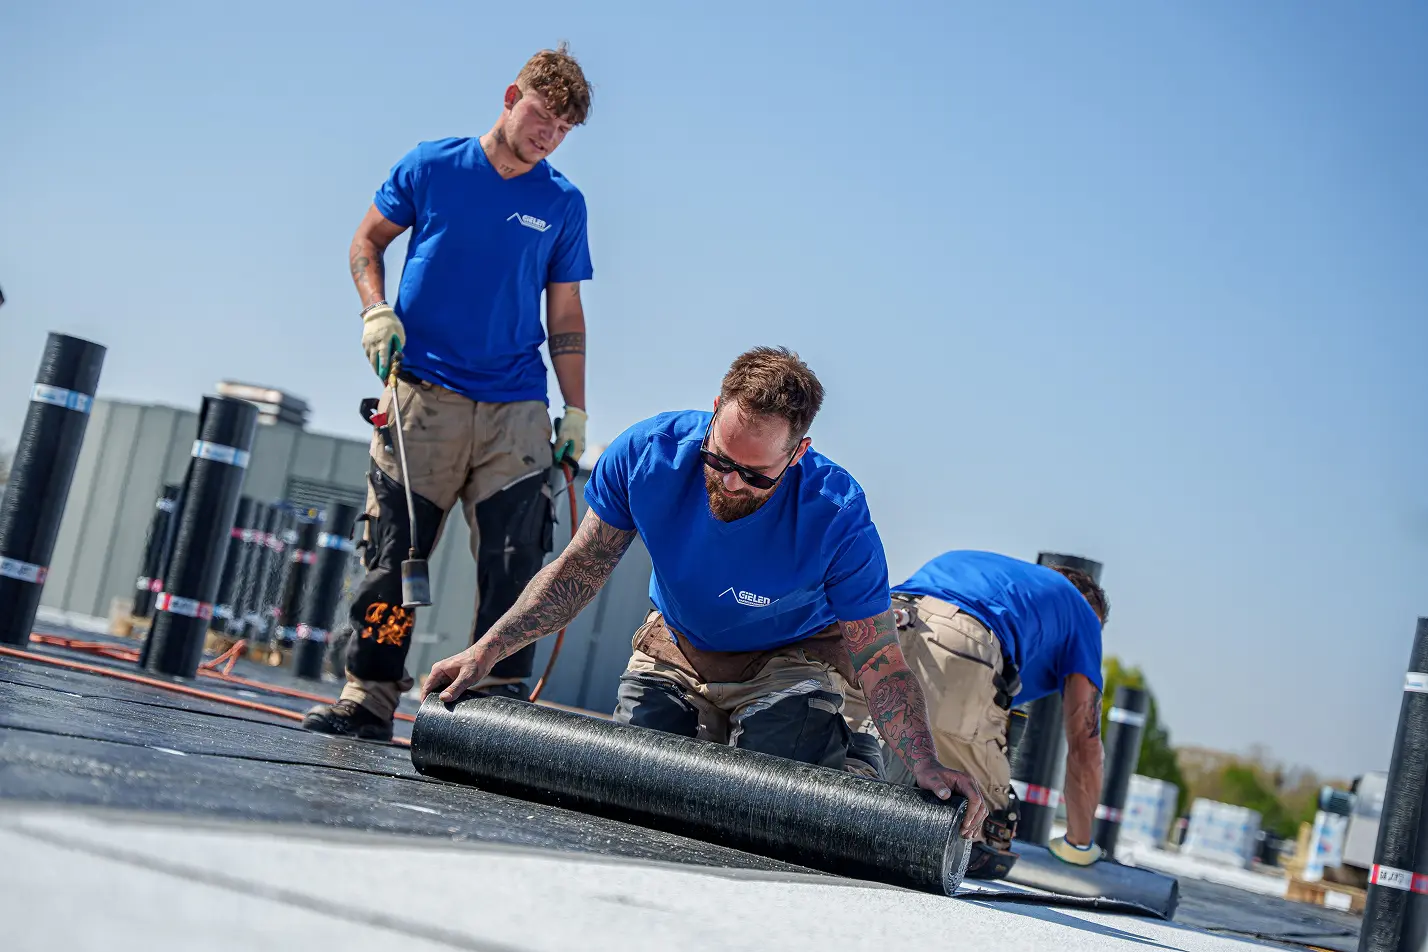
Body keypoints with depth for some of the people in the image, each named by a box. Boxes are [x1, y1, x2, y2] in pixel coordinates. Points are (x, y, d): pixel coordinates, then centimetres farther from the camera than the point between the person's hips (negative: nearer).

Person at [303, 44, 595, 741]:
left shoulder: (563, 205, 8)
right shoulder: (431, 166, 5)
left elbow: (565, 314, 12)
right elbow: (368, 241, 14)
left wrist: (576, 412, 6)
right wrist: (376, 311, -4)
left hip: (516, 408, 1)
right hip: (422, 392, -1)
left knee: (515, 561, -6)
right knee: (393, 551, -1)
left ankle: (500, 695, 3)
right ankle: (368, 696, 7)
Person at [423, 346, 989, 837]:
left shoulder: (837, 517, -30)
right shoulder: (649, 451, -24)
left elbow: (878, 659, -24)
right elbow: (579, 571, -10)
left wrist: (925, 768, -38)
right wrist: (487, 651, -17)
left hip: (785, 664, -2)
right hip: (672, 654, 3)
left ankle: (839, 749, 10)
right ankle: (709, 746, 17)